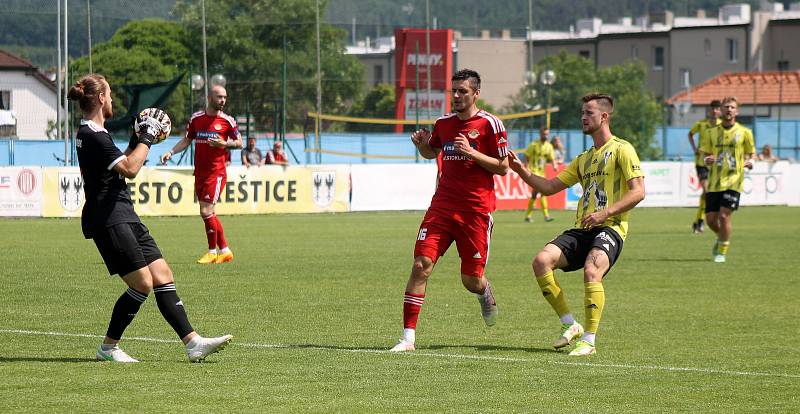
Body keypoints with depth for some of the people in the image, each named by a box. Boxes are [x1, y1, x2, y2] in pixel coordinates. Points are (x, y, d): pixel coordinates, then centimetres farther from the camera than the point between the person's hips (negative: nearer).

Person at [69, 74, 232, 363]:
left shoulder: (91, 133, 18)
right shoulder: (94, 136, -16)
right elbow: (130, 169, -22)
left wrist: (137, 141, 23)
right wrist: (146, 139, -10)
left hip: (124, 217, 11)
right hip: (108, 220, -11)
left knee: (163, 276, 3)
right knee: (143, 283, -11)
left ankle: (193, 343, -1)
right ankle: (108, 347, 3)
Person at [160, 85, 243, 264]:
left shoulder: (227, 121, -1)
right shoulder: (196, 118, 8)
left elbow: (239, 143, 5)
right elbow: (187, 140, 16)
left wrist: (224, 144, -13)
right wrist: (170, 152, 2)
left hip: (216, 172, -5)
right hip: (199, 173, 5)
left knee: (206, 212, -12)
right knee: (209, 215, 7)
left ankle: (212, 252, 0)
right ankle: (224, 251, 17)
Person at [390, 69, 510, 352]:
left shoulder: (490, 124, -4)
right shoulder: (444, 123, 11)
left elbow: (503, 168, -4)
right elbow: (431, 153, 30)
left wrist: (472, 152, -17)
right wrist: (422, 144, 6)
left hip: (476, 210, -3)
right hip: (442, 206, 4)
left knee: (471, 280, 1)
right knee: (421, 265, -13)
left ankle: (486, 294, 42)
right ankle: (409, 336, -12)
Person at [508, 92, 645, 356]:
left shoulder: (622, 150, 1)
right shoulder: (584, 159, 24)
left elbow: (638, 192, -8)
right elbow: (550, 187, 24)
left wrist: (606, 212, -18)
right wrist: (523, 172, 8)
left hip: (610, 228, -7)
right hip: (581, 229, 7)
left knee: (591, 271, -33)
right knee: (542, 261, -18)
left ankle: (589, 341, -24)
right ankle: (570, 325, -9)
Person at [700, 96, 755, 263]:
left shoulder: (744, 132, 3)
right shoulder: (714, 133, 10)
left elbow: (750, 154, 11)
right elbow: (705, 154, 15)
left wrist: (749, 162, -12)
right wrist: (707, 160, -8)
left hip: (733, 180, -3)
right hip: (714, 182, 3)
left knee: (724, 215, -14)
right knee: (711, 219, 1)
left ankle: (722, 252, 2)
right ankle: (721, 237, 34)